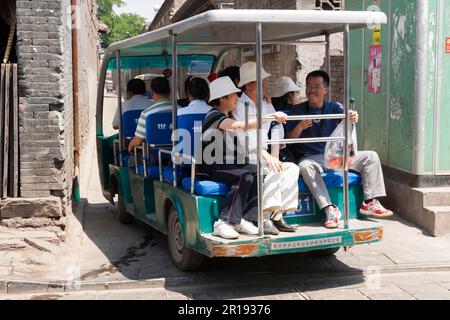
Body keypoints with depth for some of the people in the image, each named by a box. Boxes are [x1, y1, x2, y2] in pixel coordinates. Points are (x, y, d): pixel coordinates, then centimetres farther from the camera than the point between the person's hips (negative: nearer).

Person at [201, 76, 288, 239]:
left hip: (228, 164, 8)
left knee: (259, 173, -15)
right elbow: (242, 126, -30)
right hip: (212, 168, -8)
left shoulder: (228, 115, 16)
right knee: (245, 177, -31)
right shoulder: (214, 115, -14)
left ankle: (244, 220, -16)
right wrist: (271, 116, -34)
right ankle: (223, 223, -28)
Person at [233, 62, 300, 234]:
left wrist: (274, 156, -6)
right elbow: (244, 138, -16)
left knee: (292, 168, -16)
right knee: (274, 170, -30)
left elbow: (277, 129, 11)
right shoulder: (238, 106, -5)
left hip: (264, 157, 7)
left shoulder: (267, 105, 18)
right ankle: (265, 218, -30)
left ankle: (277, 215, -19)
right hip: (244, 159, -7)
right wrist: (266, 156, -26)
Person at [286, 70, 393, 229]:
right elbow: (289, 139, -5)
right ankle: (330, 209, -38)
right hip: (311, 157, -3)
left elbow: (345, 114, -17)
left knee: (370, 156, -6)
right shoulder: (298, 110, 0)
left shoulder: (334, 107, 5)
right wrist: (300, 127, -26)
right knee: (305, 166, -38)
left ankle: (370, 203, -7)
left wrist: (353, 117, -42)